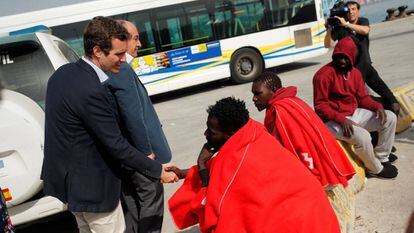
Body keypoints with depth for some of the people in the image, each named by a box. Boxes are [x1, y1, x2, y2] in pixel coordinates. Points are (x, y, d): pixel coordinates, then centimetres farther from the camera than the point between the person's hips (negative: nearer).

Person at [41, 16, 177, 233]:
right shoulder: (90, 91, -29)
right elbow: (116, 146, -24)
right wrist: (158, 170, -14)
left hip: (68, 175, 9)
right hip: (91, 185, -9)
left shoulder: (63, 73, -1)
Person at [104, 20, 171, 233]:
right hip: (138, 152, -9)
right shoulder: (122, 70, -21)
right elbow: (133, 117, -24)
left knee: (130, 200, 20)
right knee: (151, 199, 6)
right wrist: (147, 151, -16)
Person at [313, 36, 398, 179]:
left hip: (354, 114, 8)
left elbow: (363, 97, 12)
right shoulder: (323, 75, -17)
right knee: (363, 137, -30)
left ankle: (381, 158, 14)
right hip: (333, 121, -8)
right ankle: (376, 169, 1)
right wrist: (341, 119, -29)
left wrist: (377, 107, -9)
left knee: (390, 118, 3)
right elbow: (320, 106, -19)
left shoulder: (355, 73, 7)